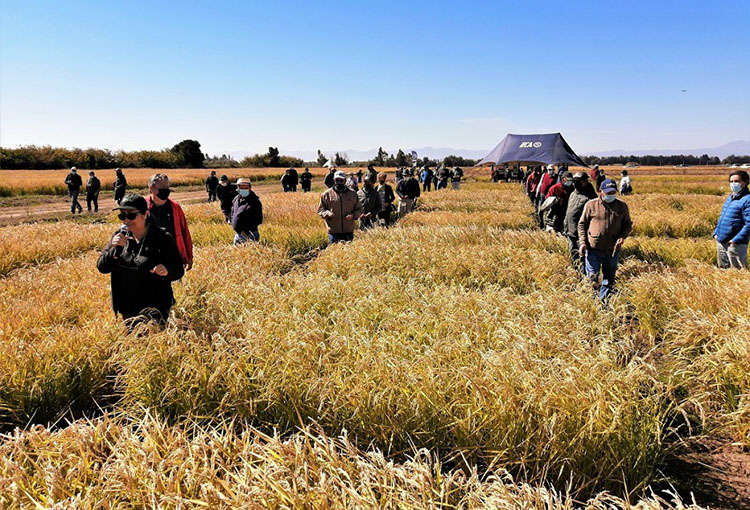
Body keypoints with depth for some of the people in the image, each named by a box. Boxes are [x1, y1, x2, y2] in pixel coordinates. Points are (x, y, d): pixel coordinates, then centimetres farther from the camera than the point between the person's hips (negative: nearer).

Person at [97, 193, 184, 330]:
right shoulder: (120, 235, 2)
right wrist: (114, 249, -17)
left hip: (155, 307, -4)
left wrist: (167, 271, -30)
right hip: (127, 307, 5)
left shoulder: (162, 237, -10)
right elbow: (101, 267, 0)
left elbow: (179, 271, -8)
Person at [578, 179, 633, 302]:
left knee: (609, 279, 13)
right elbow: (582, 224, 3)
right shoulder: (591, 205, -4)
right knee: (592, 277, 2)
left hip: (612, 250, 2)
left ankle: (605, 301, 27)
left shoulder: (622, 206, 2)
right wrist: (582, 242, -7)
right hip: (593, 249, -2)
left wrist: (622, 236, -7)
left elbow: (628, 224, 13)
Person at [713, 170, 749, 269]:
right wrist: (716, 232, 13)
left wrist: (736, 240, -22)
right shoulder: (730, 197, 13)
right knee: (722, 269, 20)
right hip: (721, 242, 8)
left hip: (735, 244, -8)